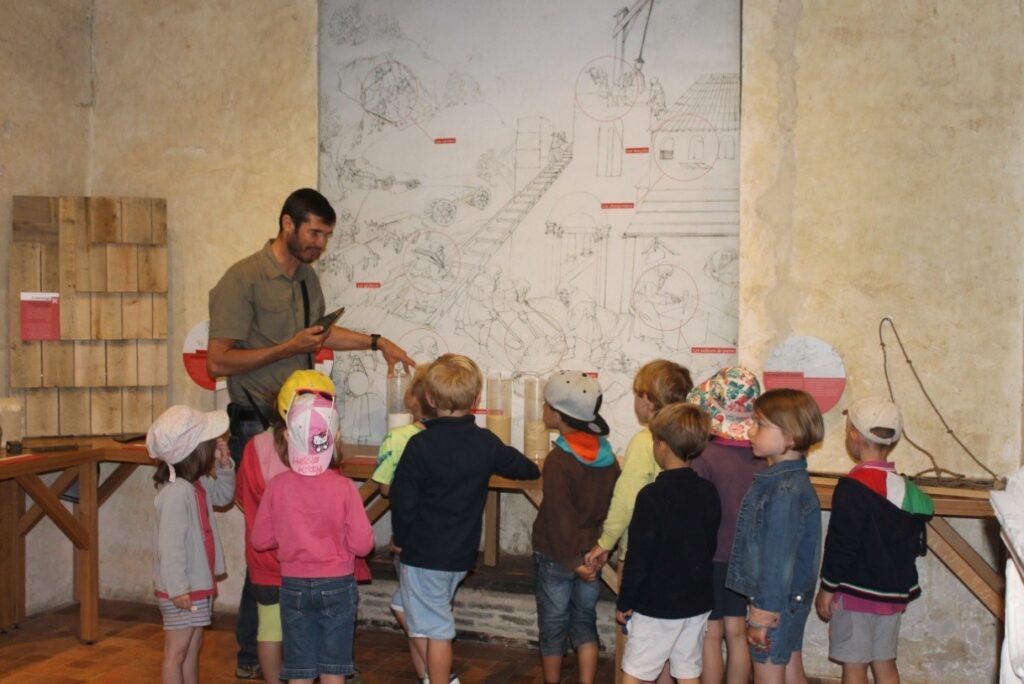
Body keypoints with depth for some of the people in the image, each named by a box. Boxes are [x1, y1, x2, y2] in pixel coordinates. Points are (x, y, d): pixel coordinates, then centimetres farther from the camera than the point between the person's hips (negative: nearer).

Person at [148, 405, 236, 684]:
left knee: (193, 649, 19)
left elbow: (223, 495, 22)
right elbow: (170, 545, -26)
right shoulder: (175, 492, -25)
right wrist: (178, 588, -25)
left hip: (200, 585, 9)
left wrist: (224, 465, 5)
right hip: (182, 591, -9)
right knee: (176, 653, 2)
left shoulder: (199, 484, 3)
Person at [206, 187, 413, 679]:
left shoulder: (307, 278, 12)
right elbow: (218, 363, -16)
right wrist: (289, 348, -17)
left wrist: (376, 342, 20)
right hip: (258, 427, -7)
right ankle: (251, 657, 11)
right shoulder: (243, 280, -13)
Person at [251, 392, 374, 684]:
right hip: (336, 584, -1)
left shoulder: (278, 485, -11)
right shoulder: (344, 487, -16)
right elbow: (362, 544, -13)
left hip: (294, 586, 2)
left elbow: (260, 540, -3)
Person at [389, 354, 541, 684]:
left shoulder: (421, 445, -17)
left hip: (424, 553, -5)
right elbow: (523, 467, 16)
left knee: (436, 629, 3)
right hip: (463, 552, 6)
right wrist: (535, 469, 39)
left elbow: (403, 499, -13)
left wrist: (401, 539, 4)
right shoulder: (486, 443, -2)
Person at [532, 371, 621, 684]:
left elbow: (560, 515, -22)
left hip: (557, 556, -5)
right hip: (592, 554, 5)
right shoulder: (607, 455, -1)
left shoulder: (558, 460, -19)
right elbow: (614, 504, 4)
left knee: (552, 627, 11)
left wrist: (572, 559, -17)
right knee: (585, 623, 15)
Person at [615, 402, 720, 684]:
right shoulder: (709, 492, 0)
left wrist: (625, 602, -5)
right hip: (698, 602, 6)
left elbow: (639, 557, -16)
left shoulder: (652, 496, -19)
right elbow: (710, 547, 10)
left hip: (657, 605, -6)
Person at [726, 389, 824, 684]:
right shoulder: (777, 479, 6)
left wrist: (763, 614, -19)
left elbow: (778, 560, -24)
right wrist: (761, 605, 18)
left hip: (776, 602, -9)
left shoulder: (787, 491, -24)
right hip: (792, 599, 9)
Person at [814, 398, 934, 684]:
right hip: (894, 592, 7)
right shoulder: (904, 486, 5)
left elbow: (842, 543, -18)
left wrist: (827, 588, -8)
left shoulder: (854, 487, -18)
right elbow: (914, 545, 13)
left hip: (857, 592, -7)